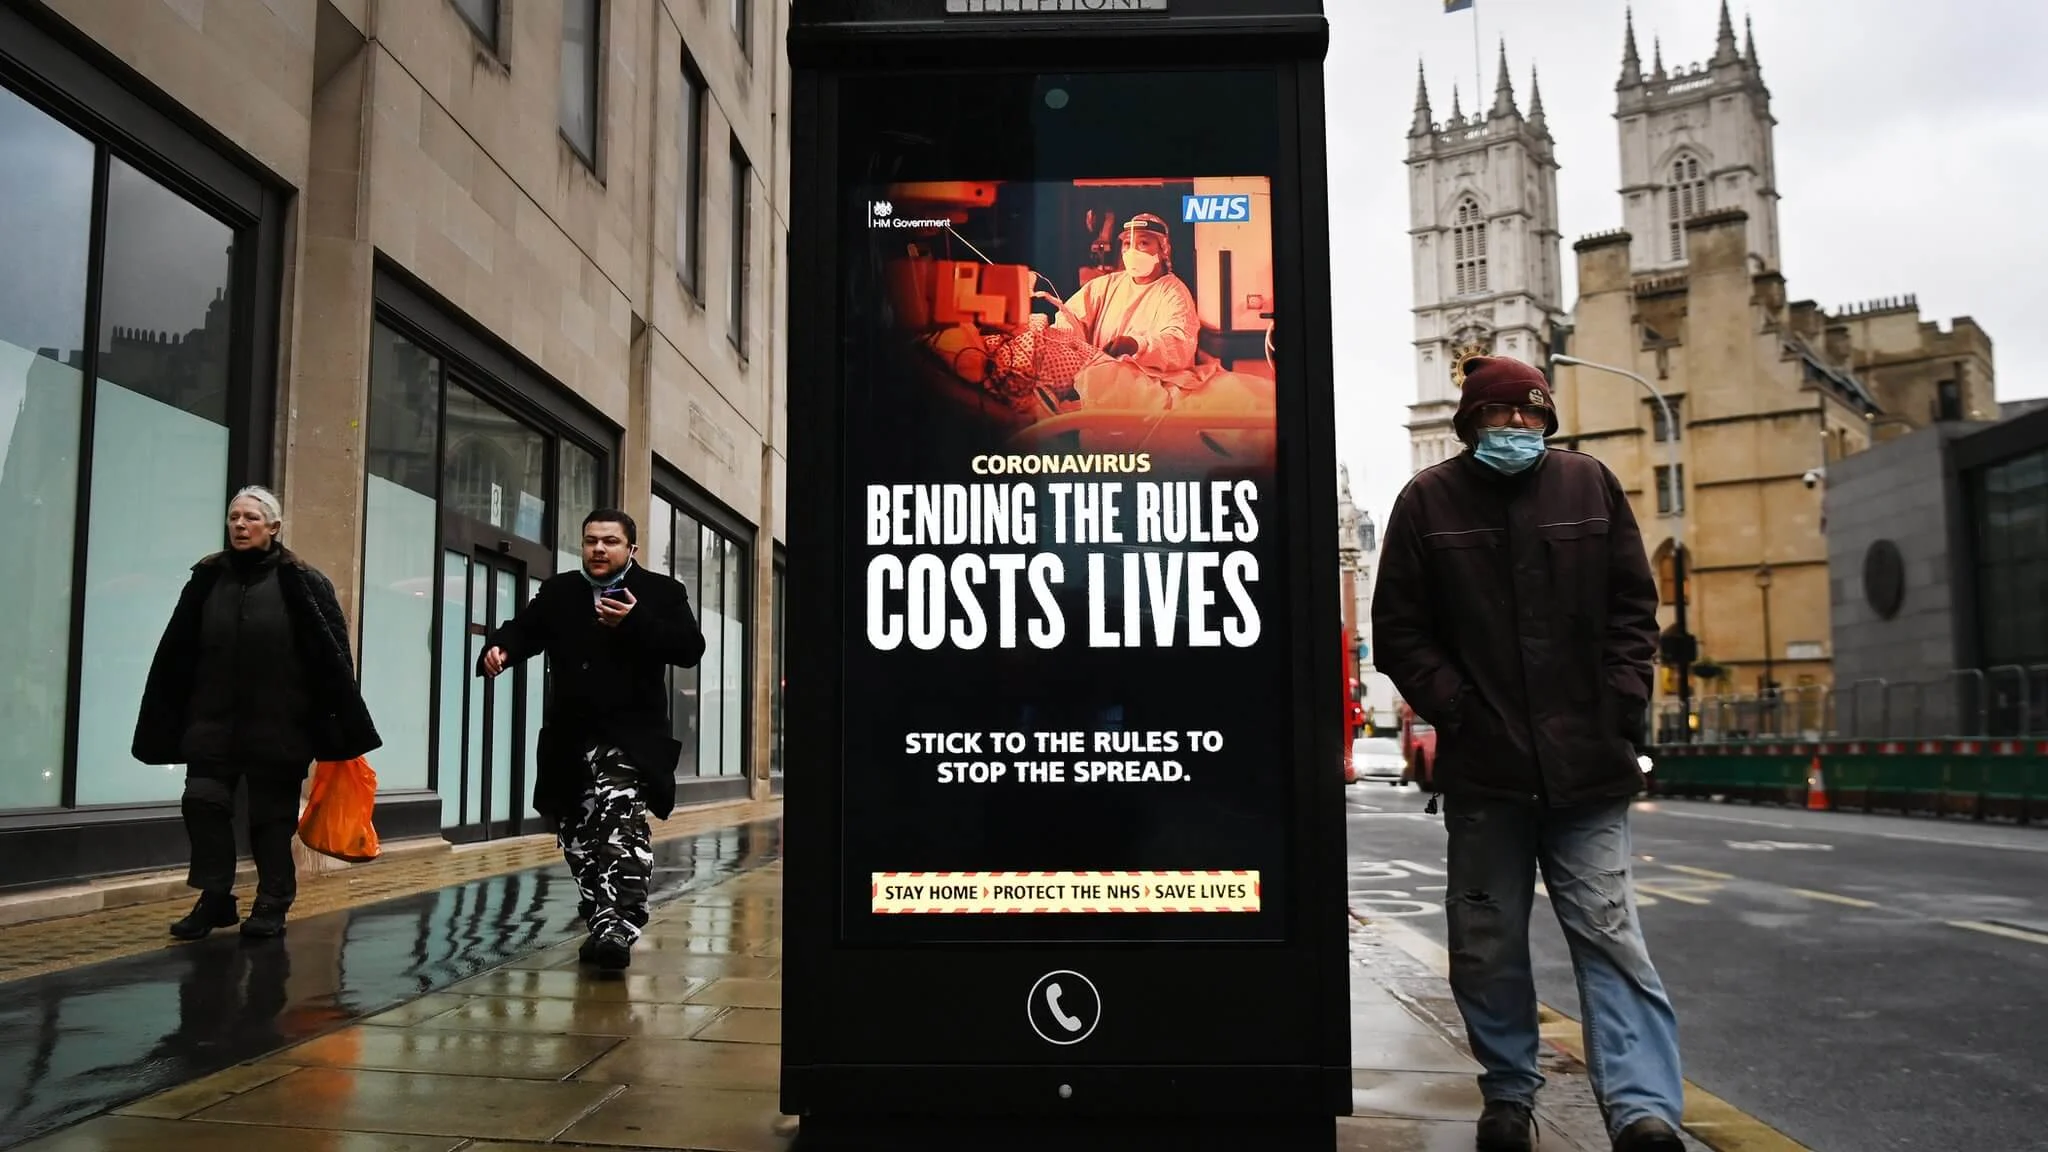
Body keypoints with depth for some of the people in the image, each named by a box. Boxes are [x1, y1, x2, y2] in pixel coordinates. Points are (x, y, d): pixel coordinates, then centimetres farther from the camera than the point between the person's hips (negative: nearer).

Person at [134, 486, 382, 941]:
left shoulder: (301, 583, -5)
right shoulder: (208, 579, 6)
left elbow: (331, 656, -8)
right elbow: (176, 654, 7)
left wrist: (345, 727, -11)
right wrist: (164, 725, 4)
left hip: (277, 724, -3)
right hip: (214, 720, 3)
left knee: (271, 814, 6)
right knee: (202, 801, -2)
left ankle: (272, 904, 17)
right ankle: (215, 899, 11)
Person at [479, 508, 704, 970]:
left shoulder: (661, 592, 1)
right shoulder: (556, 593, 13)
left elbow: (690, 649, -8)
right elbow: (524, 630, 3)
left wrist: (636, 623, -19)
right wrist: (499, 648, -19)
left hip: (631, 736, -5)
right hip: (569, 738, 5)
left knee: (621, 823, -21)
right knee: (577, 835, 12)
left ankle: (619, 927, -23)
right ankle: (603, 924, 26)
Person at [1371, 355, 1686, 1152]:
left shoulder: (1589, 484, 7)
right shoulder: (1429, 500, 3)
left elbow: (1633, 605, 9)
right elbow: (1398, 629, 2)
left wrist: (1622, 705, -1)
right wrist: (1452, 707, -8)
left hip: (1586, 762, 0)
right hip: (1481, 764, 0)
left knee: (1609, 931, -5)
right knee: (1488, 944, 9)